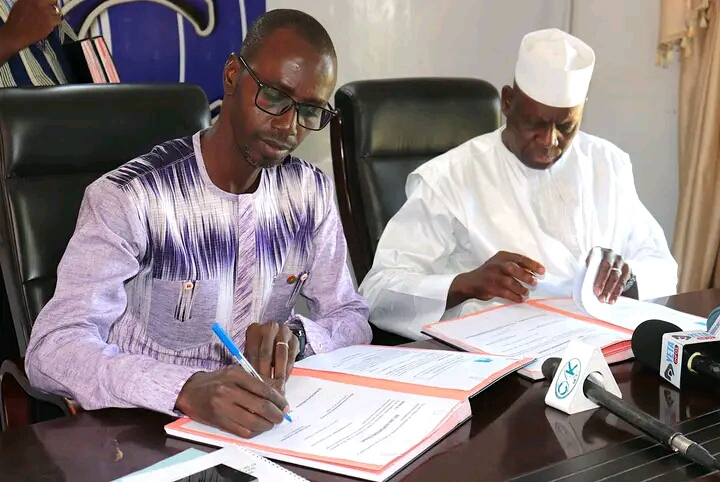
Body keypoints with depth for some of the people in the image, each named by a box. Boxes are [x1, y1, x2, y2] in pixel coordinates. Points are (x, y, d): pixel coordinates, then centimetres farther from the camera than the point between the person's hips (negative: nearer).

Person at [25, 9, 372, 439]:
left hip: (270, 424, 4)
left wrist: (297, 334, -15)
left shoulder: (312, 193, 2)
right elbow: (52, 349, -22)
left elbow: (352, 318, 7)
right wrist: (188, 390, -38)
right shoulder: (128, 199, -15)